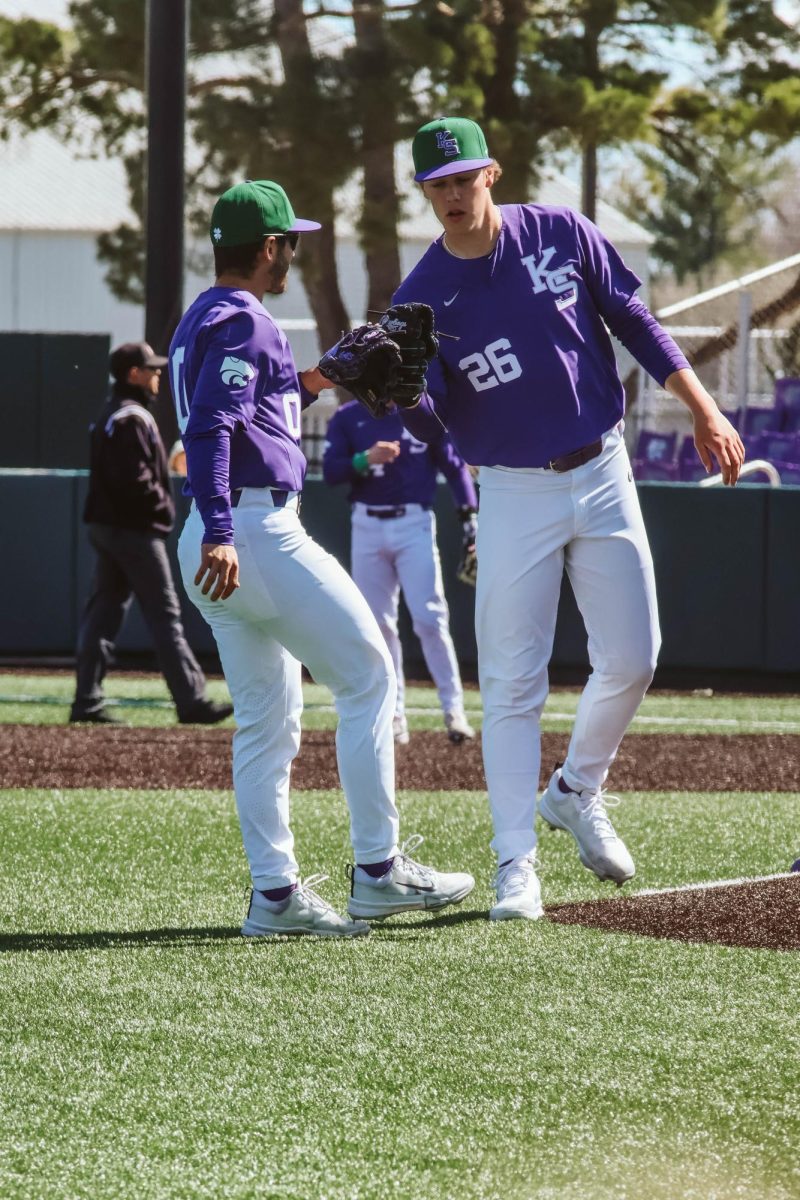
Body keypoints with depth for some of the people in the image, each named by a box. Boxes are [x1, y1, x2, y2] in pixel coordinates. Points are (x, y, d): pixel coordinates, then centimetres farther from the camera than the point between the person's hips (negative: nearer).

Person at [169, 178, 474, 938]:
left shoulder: (197, 323, 20)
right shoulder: (242, 321, -11)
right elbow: (208, 428, -23)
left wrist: (304, 389, 22)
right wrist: (219, 533, -32)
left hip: (221, 543, 10)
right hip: (259, 531, -10)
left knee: (265, 721, 10)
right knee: (369, 678, -2)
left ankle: (275, 894, 6)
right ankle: (377, 871, -3)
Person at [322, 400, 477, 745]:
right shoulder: (347, 418, 5)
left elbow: (454, 466, 2)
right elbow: (330, 471, -4)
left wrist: (469, 519, -7)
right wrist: (365, 460, -23)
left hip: (414, 524, -2)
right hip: (367, 526, 2)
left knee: (430, 619, -11)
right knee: (377, 624, 4)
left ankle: (453, 709, -5)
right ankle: (392, 714, 10)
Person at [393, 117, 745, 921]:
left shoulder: (563, 235, -3)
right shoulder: (424, 296, -7)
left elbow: (635, 323, 4)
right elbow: (429, 423, -11)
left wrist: (703, 411, 2)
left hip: (602, 477, 2)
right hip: (514, 497, -2)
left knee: (631, 660, 3)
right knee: (511, 684, -5)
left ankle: (577, 793, 28)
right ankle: (515, 864, -1)